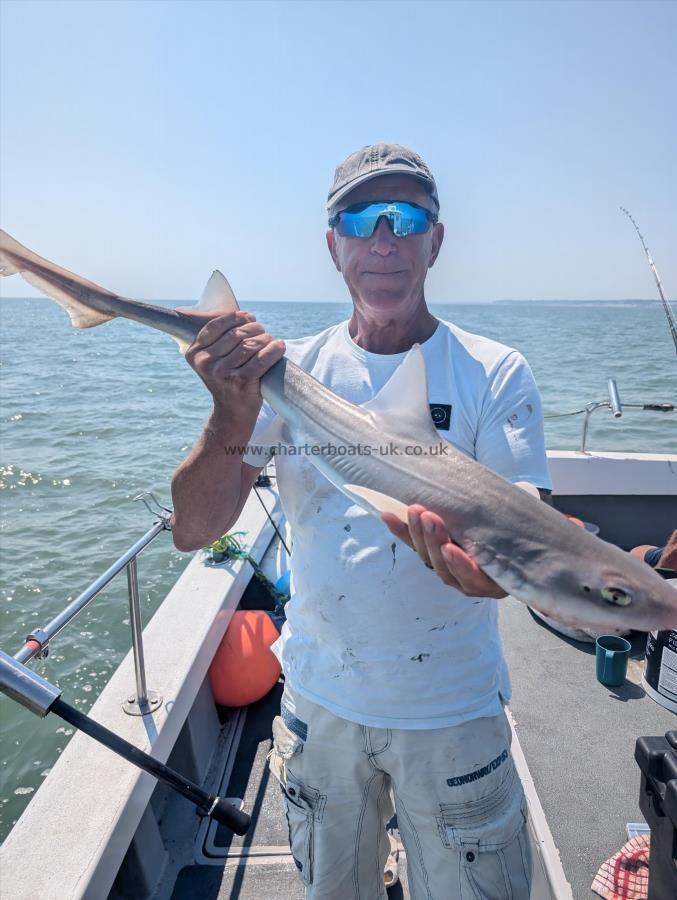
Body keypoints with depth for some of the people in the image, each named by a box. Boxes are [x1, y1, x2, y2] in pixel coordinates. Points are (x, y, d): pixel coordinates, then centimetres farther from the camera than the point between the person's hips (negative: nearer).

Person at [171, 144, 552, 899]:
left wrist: (480, 570, -38)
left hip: (452, 709, -1)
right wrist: (233, 418, -30)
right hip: (320, 696, 2)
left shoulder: (495, 375, -9)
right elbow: (192, 533, -12)